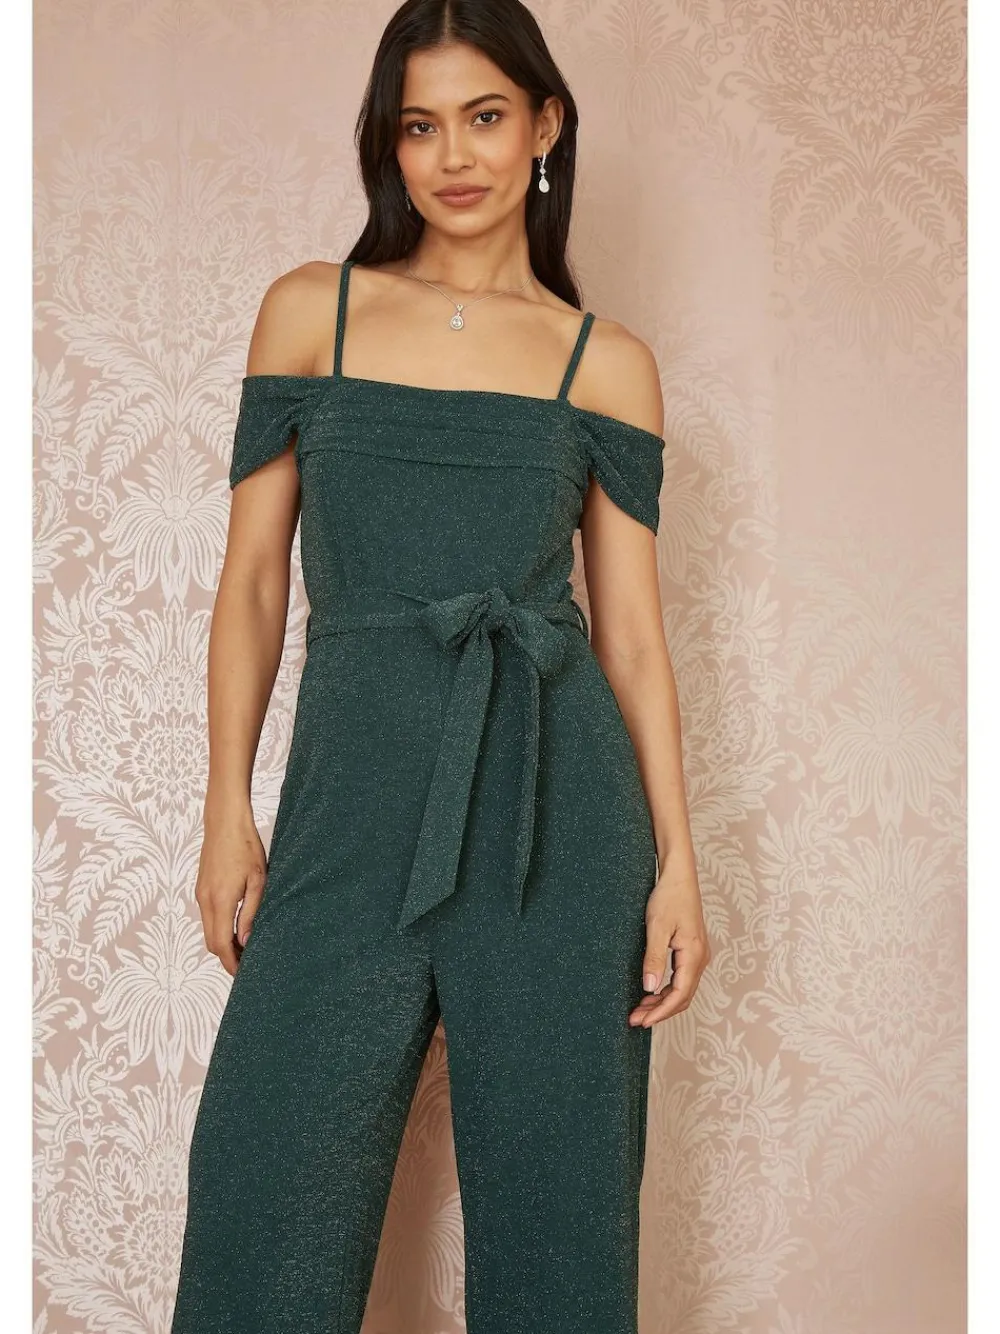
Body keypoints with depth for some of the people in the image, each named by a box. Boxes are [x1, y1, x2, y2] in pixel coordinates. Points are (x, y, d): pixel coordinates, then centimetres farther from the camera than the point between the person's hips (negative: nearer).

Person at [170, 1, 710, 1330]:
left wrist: (677, 859, -1)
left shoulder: (608, 361, 8)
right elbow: (253, 577, 8)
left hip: (557, 806, 0)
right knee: (274, 1191, 2)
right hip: (355, 790, 0)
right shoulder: (310, 310, 9)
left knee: (554, 1198, 7)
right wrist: (228, 808, 2)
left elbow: (631, 629, 6)